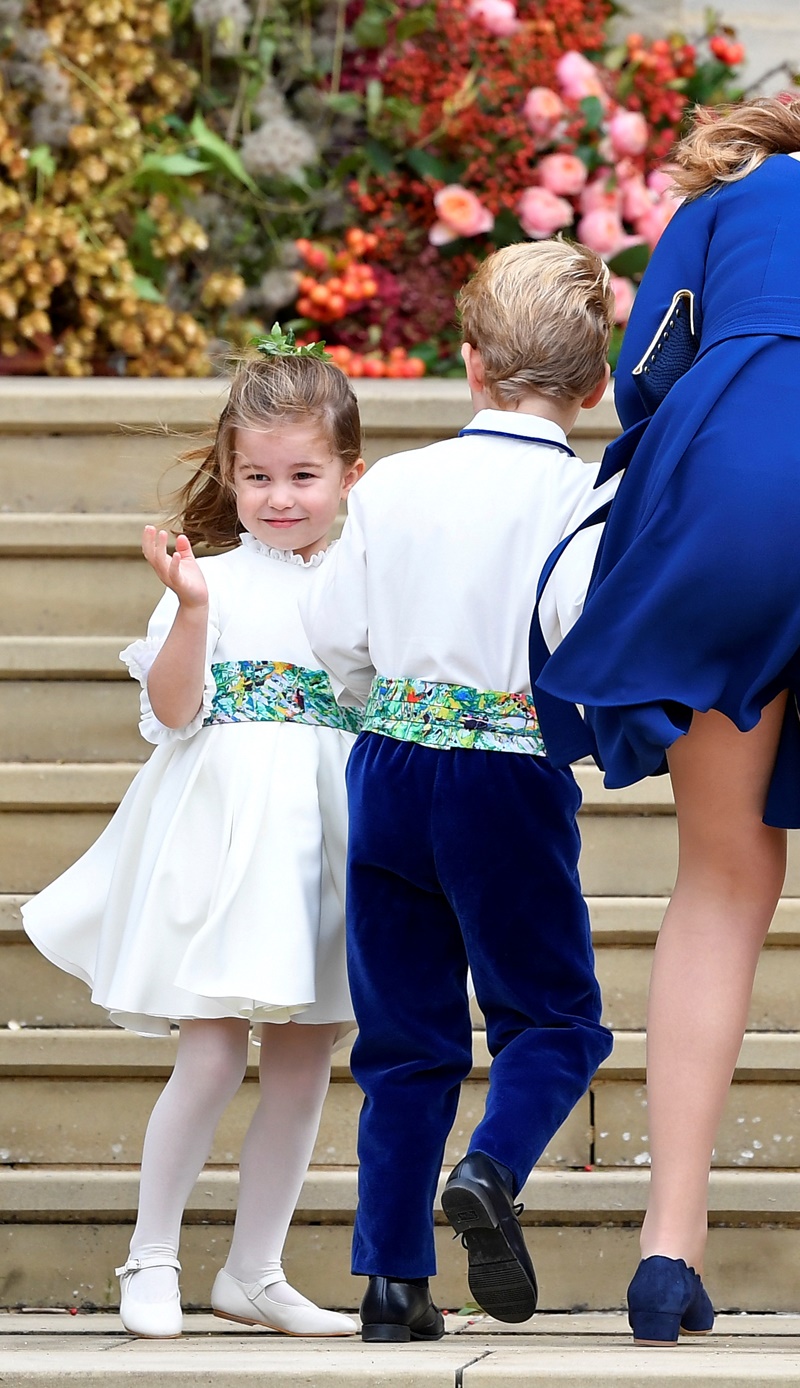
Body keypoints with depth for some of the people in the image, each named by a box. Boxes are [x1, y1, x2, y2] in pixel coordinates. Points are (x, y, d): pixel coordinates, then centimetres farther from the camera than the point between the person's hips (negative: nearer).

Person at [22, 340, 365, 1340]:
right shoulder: (209, 582, -2)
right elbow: (172, 712, -10)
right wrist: (191, 612, -22)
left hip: (329, 837, 4)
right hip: (224, 837, -4)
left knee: (304, 1060, 6)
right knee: (212, 1051, -10)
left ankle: (254, 1271, 16)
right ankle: (151, 1259, 3)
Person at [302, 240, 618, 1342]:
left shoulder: (393, 485, 1)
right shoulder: (587, 500, -8)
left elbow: (334, 635, 4)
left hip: (389, 771, 3)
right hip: (514, 783, -3)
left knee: (406, 1033, 10)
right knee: (551, 1013, 10)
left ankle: (393, 1275, 7)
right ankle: (493, 1169, -18)